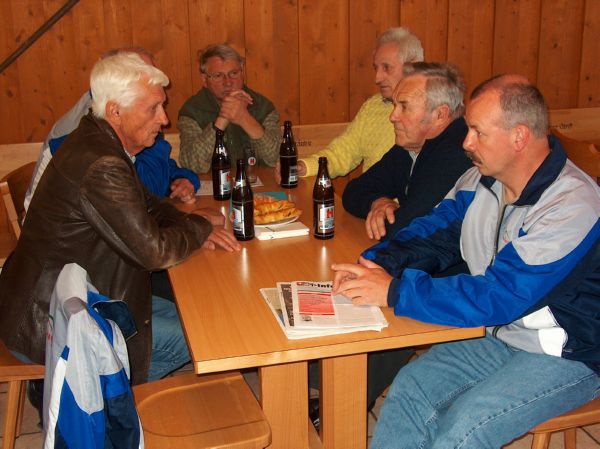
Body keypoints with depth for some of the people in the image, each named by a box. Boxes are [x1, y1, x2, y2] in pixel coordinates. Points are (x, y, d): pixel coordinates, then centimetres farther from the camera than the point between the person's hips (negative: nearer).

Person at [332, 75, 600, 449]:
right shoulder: (482, 180, -1)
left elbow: (498, 297, -31)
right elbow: (434, 232, 8)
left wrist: (395, 291, -28)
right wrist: (377, 263, -12)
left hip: (566, 357, -7)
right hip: (496, 335, 7)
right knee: (409, 390, -11)